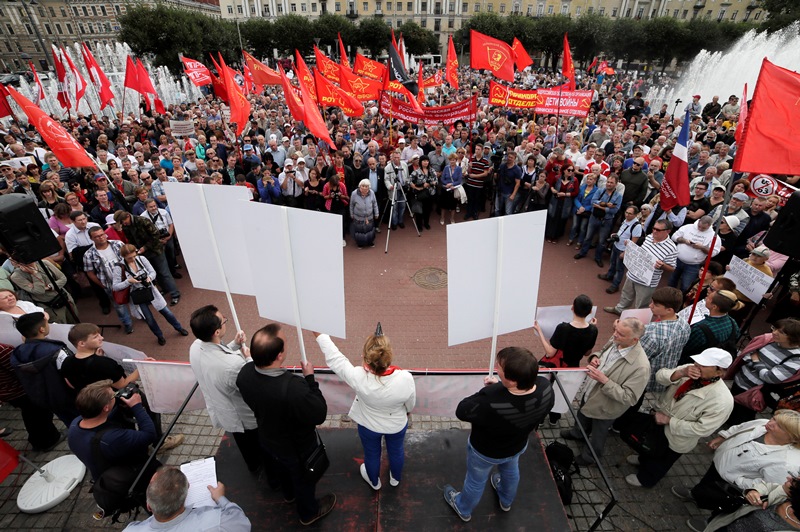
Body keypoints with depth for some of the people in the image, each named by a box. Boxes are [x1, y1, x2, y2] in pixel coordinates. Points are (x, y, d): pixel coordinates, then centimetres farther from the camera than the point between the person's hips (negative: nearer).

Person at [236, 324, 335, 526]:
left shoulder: (244, 373, -27)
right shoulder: (294, 388, -48)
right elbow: (319, 415, -30)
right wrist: (310, 378, -25)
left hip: (268, 440, 6)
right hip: (298, 447, -5)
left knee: (283, 466, 37)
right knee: (303, 478, 27)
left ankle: (289, 493, 68)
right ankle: (309, 512, 57)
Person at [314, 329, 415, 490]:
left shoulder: (358, 377, -41)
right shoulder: (405, 378, -37)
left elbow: (333, 357, -26)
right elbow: (410, 404, -15)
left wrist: (319, 334, -13)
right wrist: (408, 411, 9)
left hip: (368, 426, 0)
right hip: (397, 425, 1)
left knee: (372, 454, 30)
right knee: (396, 451, 31)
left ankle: (374, 482, 60)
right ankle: (395, 478, 61)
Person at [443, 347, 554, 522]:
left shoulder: (489, 402, -48)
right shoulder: (545, 387, -32)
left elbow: (461, 411, -27)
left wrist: (489, 390, -18)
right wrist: (499, 386, -14)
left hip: (485, 451, -4)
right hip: (518, 445, 5)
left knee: (476, 481, 27)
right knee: (511, 471, 37)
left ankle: (463, 509, 58)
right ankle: (506, 501, 68)